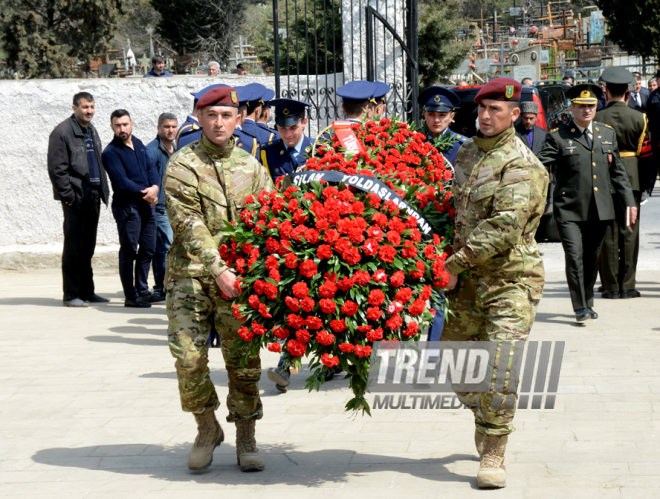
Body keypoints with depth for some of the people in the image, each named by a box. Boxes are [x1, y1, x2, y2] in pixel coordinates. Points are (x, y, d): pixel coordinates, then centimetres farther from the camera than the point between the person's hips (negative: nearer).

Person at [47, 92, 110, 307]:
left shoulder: (92, 131, 17)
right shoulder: (62, 132, -8)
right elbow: (56, 169, -12)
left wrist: (103, 191, 12)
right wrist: (68, 196, -16)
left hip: (93, 196, 8)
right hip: (76, 198, -8)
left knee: (88, 247, 12)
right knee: (73, 247, -3)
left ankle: (86, 291, 20)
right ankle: (71, 294, 3)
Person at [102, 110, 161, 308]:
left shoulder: (138, 144, 12)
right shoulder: (110, 153, -10)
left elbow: (151, 167, 9)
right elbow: (122, 183, -17)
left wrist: (155, 187, -11)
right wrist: (145, 193, -13)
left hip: (147, 204, 7)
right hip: (127, 207, -7)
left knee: (148, 249, 12)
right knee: (129, 252, -3)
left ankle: (142, 290, 24)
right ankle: (131, 296, 3)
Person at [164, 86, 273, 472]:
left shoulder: (251, 166, 11)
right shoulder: (182, 165, 0)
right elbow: (189, 225, -10)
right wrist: (219, 270, -21)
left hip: (240, 275, 2)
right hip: (191, 273, -2)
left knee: (244, 358, 2)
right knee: (189, 356, -8)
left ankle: (247, 439, 16)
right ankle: (208, 429, 14)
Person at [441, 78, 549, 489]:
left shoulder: (522, 166, -14)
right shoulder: (467, 153, 11)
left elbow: (504, 228, -23)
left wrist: (456, 263, -21)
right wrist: (450, 263, 14)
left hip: (510, 279, -7)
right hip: (466, 282, 7)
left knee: (500, 365, -14)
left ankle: (493, 456, -5)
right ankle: (486, 420, 41)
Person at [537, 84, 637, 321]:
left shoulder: (608, 133, 13)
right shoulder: (557, 137, -2)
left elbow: (618, 171, 17)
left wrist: (629, 202, 15)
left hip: (600, 210, 4)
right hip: (570, 210, -4)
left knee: (592, 258, 12)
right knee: (574, 256, -12)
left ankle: (587, 303, 27)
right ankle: (580, 307, -5)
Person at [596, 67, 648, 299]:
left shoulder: (597, 119, -7)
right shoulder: (639, 118, -4)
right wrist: (644, 183, 14)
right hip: (631, 179, 1)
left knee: (608, 234, 5)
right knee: (629, 232, 5)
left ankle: (611, 286, 7)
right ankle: (627, 286, 6)